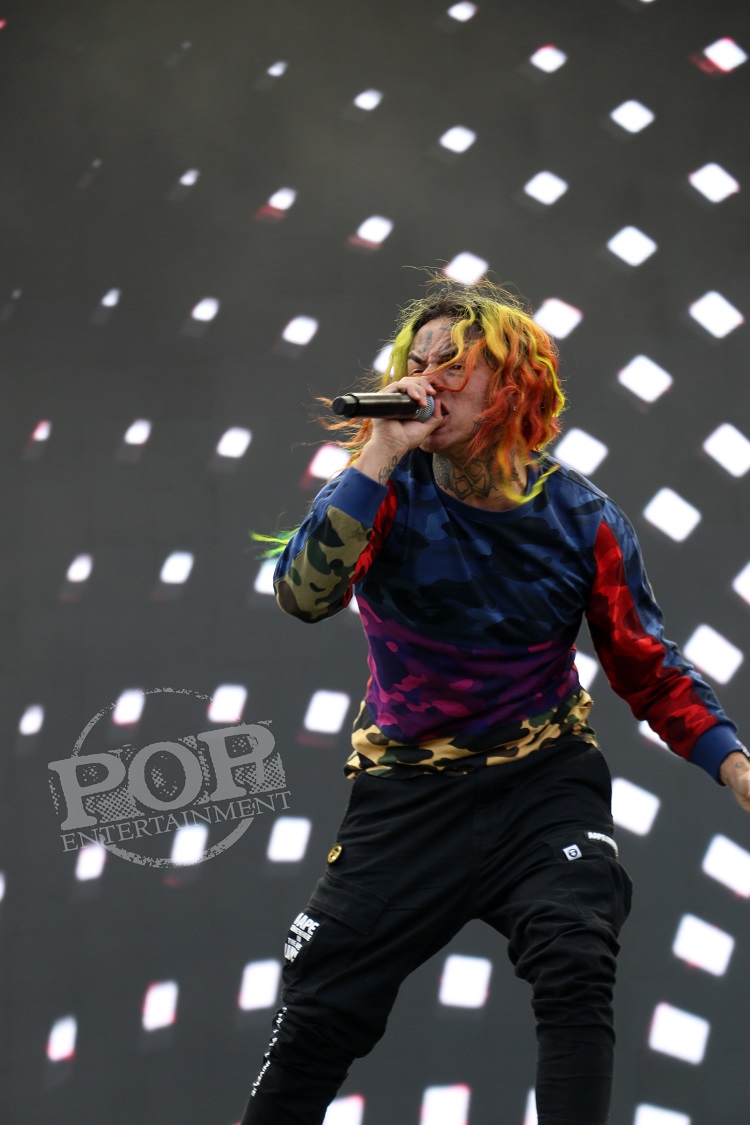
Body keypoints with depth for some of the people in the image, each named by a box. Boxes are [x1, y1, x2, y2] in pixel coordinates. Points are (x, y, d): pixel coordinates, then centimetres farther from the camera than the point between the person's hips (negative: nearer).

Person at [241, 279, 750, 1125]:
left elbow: (650, 672, 2)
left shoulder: (582, 521, -4)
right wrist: (380, 458, -28)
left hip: (544, 779, 0)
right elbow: (302, 595, -23)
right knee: (318, 1016, 0)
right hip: (409, 791, 0)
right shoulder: (387, 492, -6)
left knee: (575, 975, -23)